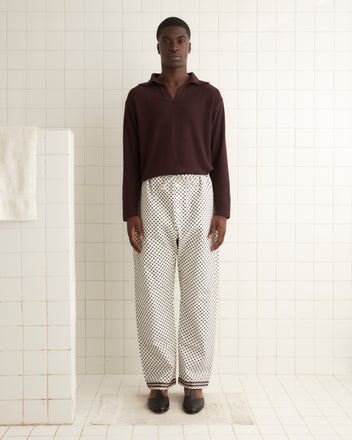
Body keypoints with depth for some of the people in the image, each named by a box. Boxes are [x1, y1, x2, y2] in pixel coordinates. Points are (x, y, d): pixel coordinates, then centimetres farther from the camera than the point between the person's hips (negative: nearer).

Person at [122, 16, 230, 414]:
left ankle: (195, 381, 12)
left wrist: (222, 212, -3)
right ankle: (158, 381, 13)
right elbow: (131, 159, 7)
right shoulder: (138, 97, 13)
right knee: (153, 292, -1)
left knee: (199, 293, -1)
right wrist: (131, 213, -3)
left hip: (199, 196, 0)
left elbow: (218, 157, 7)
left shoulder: (209, 96, 12)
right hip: (153, 198, 0)